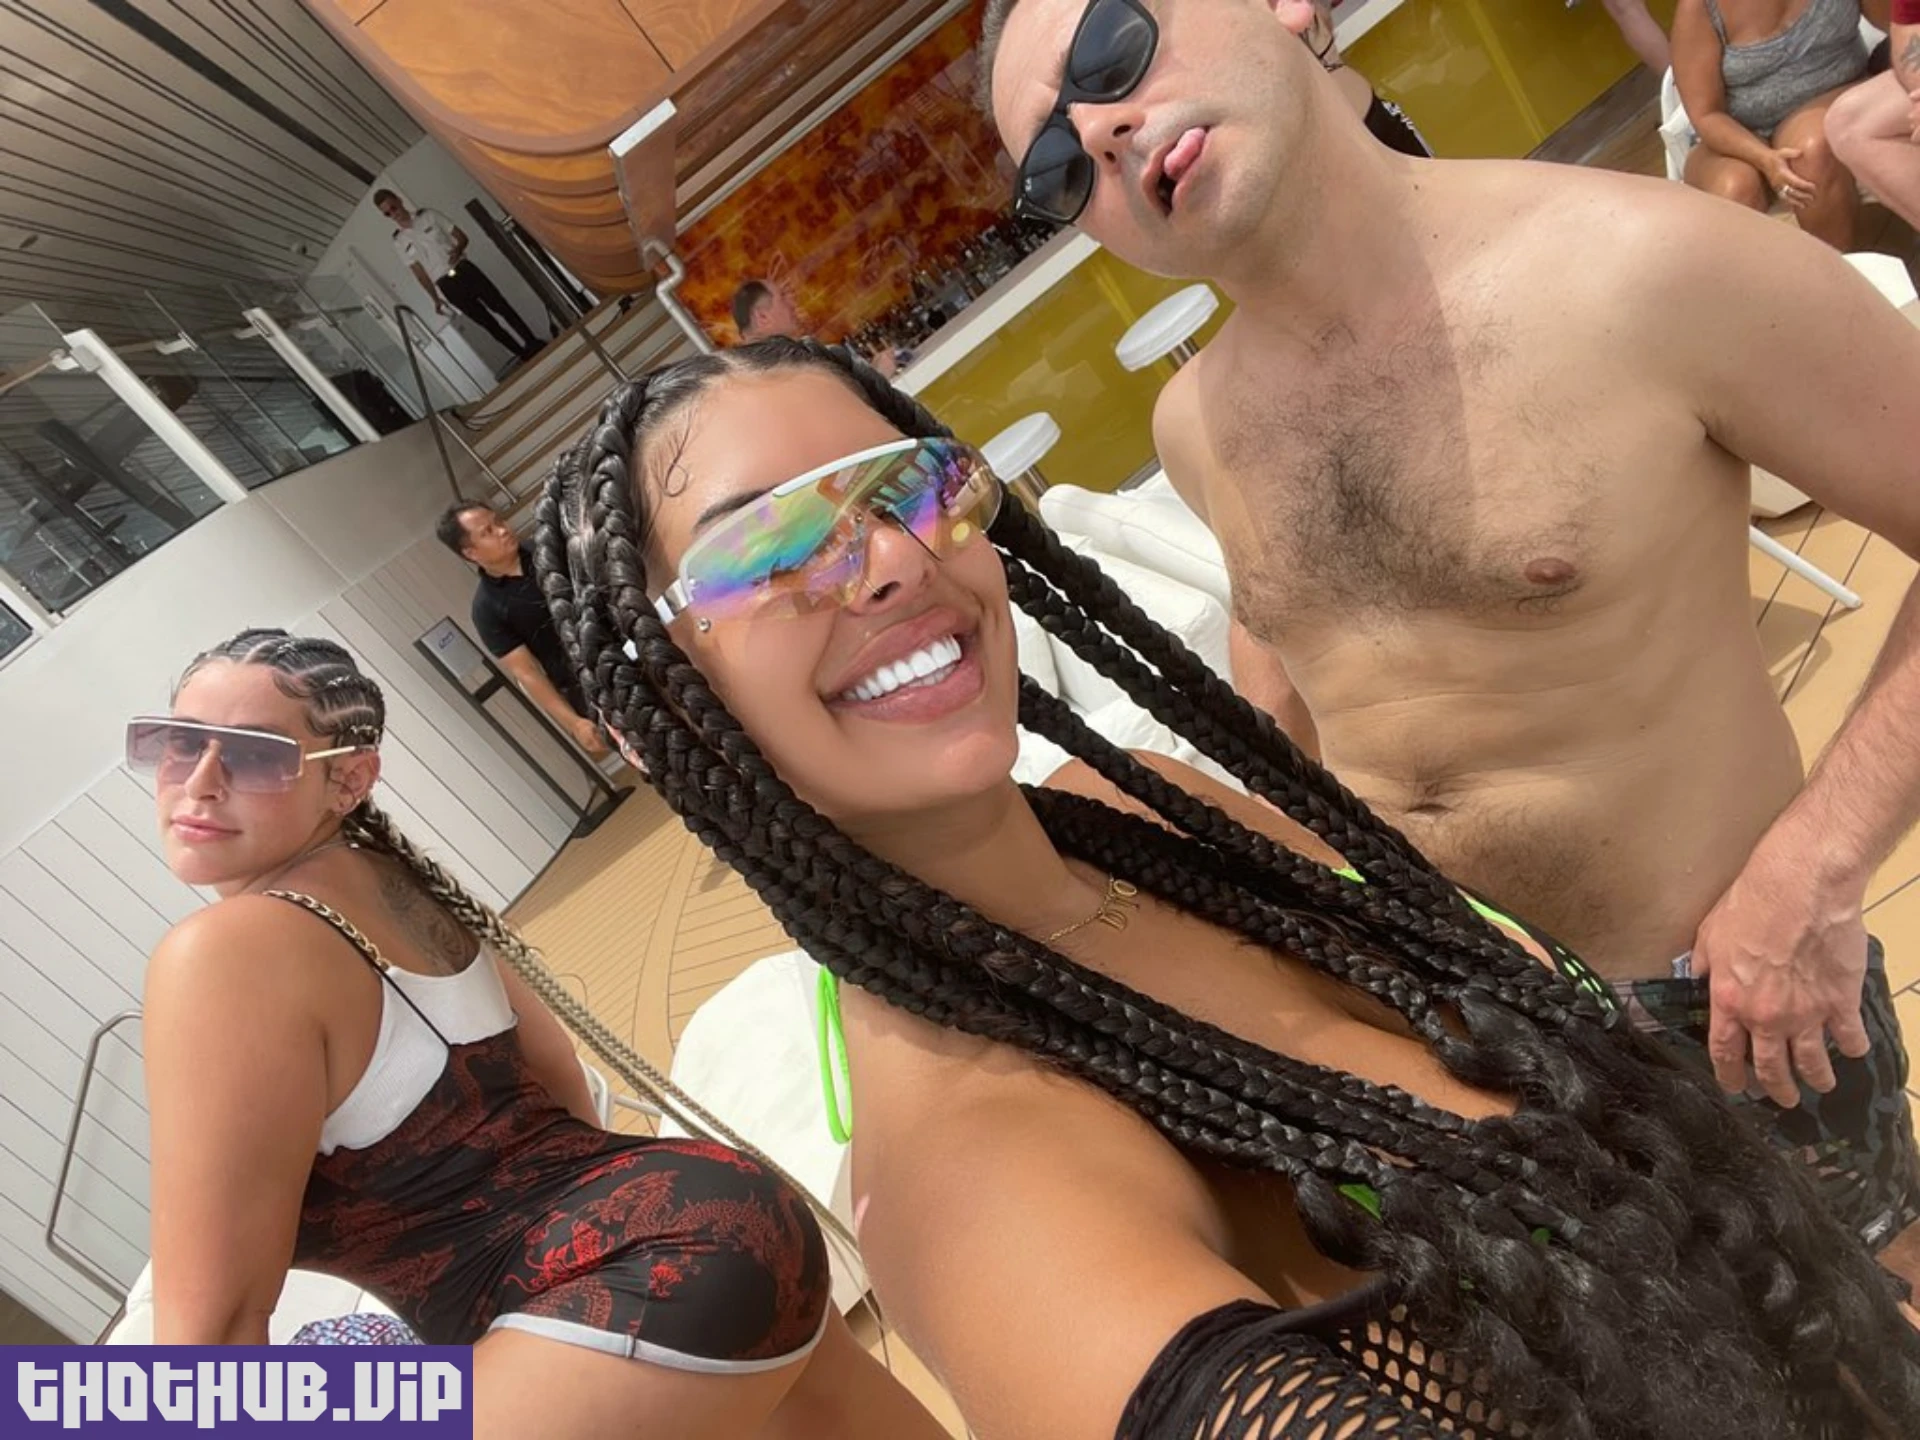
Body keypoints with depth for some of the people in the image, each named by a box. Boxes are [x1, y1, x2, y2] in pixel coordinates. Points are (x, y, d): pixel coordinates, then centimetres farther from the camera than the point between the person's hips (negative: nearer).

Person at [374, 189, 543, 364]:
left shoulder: (428, 215, 6)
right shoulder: (399, 241, 6)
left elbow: (462, 236, 6)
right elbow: (419, 272, 9)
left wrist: (458, 250, -15)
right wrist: (435, 299, 5)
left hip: (464, 270, 0)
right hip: (447, 286, 0)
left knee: (501, 307, -5)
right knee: (488, 323, -2)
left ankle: (536, 346, 0)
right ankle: (527, 356, 3)